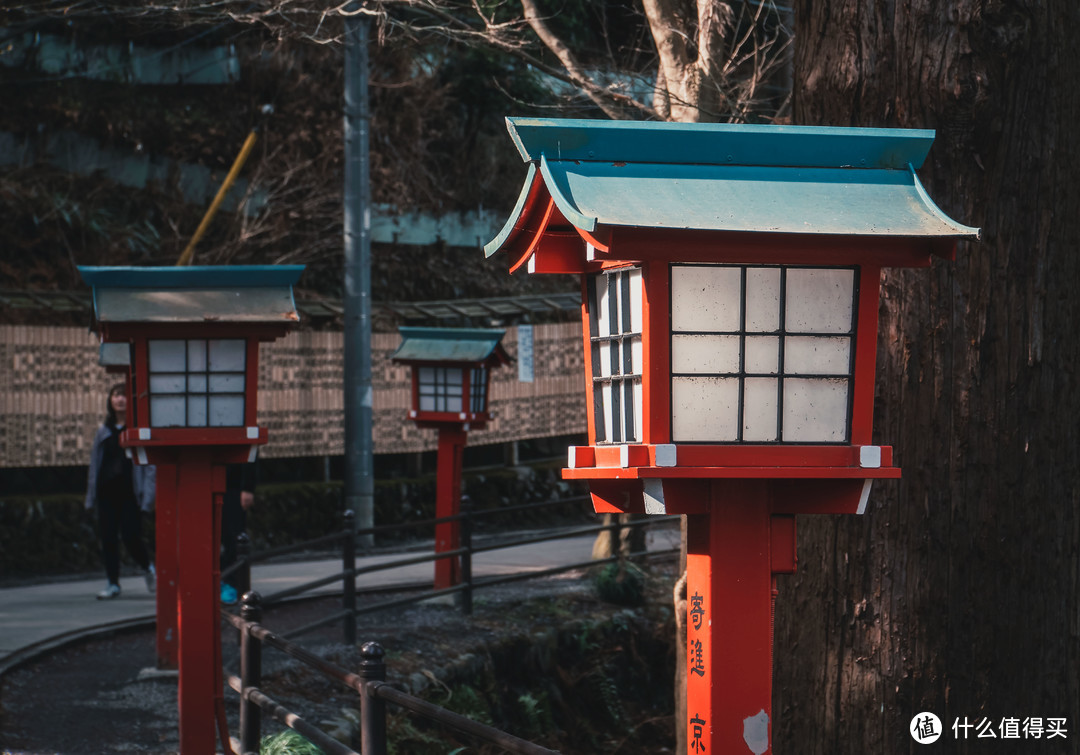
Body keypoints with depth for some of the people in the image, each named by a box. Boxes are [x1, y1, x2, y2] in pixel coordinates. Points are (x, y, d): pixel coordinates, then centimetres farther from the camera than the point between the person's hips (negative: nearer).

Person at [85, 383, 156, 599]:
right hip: (107, 490, 5)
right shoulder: (104, 430, 14)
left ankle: (148, 568, 19)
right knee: (108, 537, 2)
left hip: (129, 491, -5)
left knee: (130, 535, -9)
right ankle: (113, 583, 9)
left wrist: (147, 495, -12)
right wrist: (91, 496, 11)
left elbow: (149, 465, -4)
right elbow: (95, 463, 16)